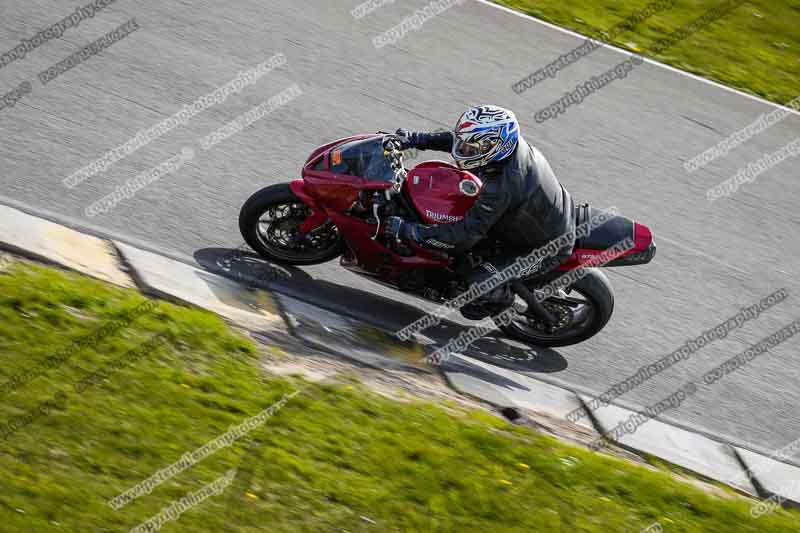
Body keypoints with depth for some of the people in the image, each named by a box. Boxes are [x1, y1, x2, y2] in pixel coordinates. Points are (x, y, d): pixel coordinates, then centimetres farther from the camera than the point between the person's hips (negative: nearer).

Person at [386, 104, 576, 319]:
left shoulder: (500, 189, -39)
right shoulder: (509, 141, -15)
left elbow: (464, 236, -34)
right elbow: (457, 138, 3)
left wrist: (406, 231, -31)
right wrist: (415, 139, -3)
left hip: (545, 249, -9)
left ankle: (503, 298, 13)